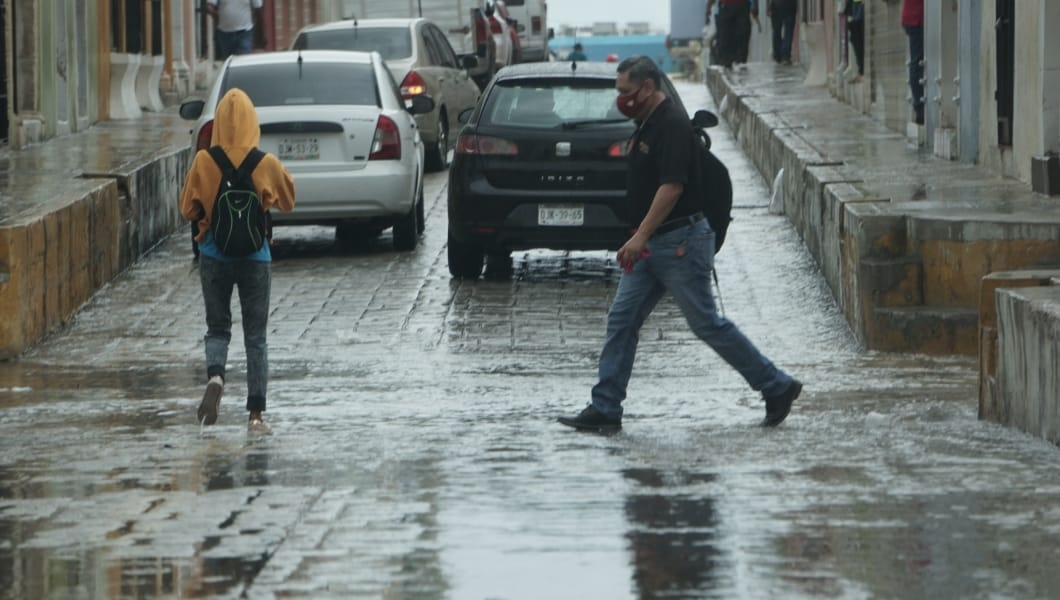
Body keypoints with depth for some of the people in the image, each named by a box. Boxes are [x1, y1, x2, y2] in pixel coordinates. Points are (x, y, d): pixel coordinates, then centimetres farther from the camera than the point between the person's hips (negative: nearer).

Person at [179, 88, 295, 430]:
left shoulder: (203, 162, -10)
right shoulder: (266, 164, -10)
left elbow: (187, 209, -2)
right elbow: (288, 200, 4)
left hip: (214, 256, 0)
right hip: (255, 257, 0)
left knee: (218, 328, 14)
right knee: (255, 337, 8)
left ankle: (215, 376, -16)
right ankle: (256, 413, 6)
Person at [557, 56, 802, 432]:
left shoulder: (672, 125, -17)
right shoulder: (647, 125, 14)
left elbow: (672, 186, -25)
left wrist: (641, 236, -27)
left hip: (679, 242, -10)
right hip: (652, 245, 10)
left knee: (706, 323, -3)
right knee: (621, 320, 3)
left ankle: (777, 387, 8)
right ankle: (604, 409, 3)